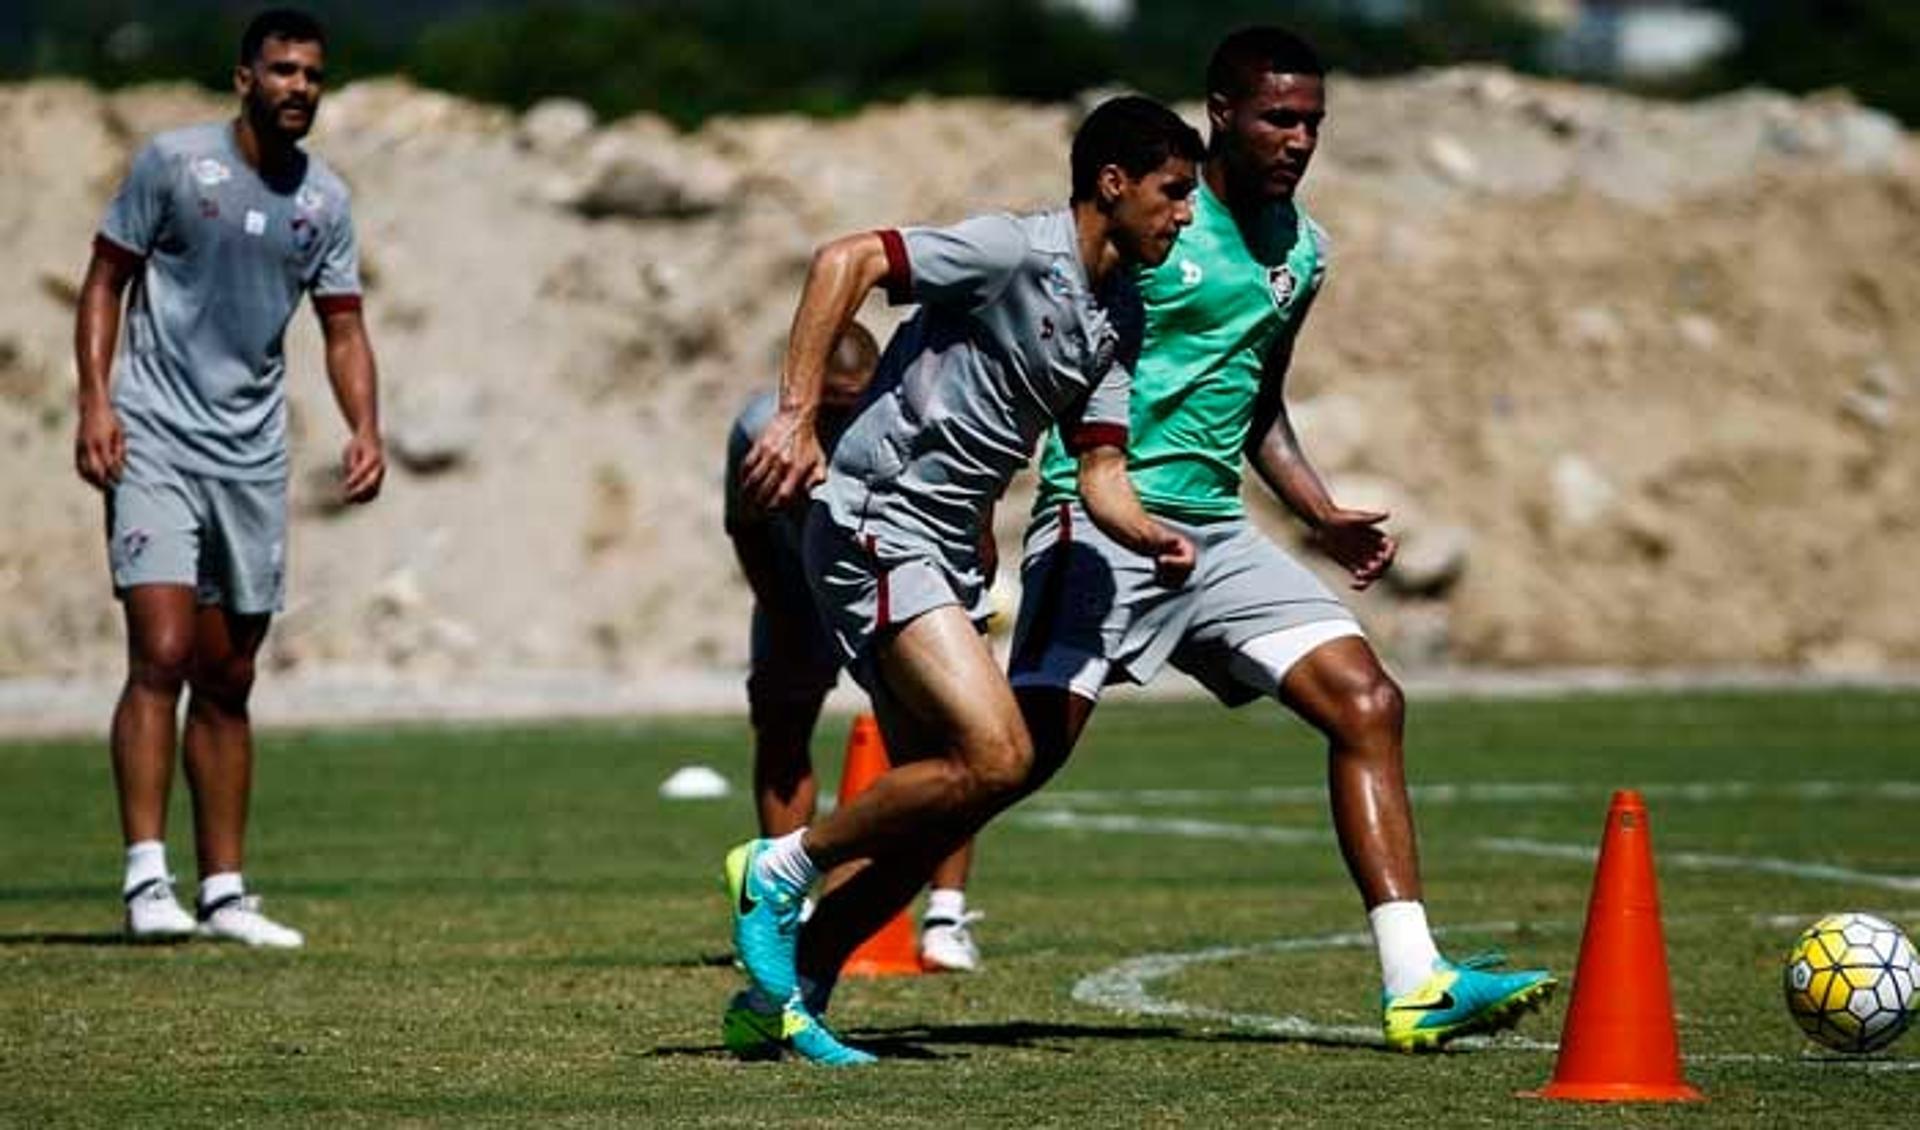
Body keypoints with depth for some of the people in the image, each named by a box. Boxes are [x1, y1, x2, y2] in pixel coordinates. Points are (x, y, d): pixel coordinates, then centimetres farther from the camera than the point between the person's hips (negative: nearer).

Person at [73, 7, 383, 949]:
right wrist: (94, 400, -11)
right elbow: (106, 279, 0)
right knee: (161, 657, -17)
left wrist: (364, 429, -4)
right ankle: (147, 881, -18)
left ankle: (224, 893, 13)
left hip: (252, 453, 5)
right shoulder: (173, 161, -4)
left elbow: (342, 327, 13)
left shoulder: (324, 199, 9)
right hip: (155, 441, -5)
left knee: (228, 684, 8)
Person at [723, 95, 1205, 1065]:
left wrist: (1152, 537, -10)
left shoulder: (1107, 328, 14)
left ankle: (784, 994, 15)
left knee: (930, 820, 6)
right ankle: (780, 868, -5)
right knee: (996, 758, -20)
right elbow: (846, 260, -17)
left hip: (943, 552, 9)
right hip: (875, 527, -9)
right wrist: (796, 413, -25)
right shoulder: (1013, 252, -12)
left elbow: (1100, 473, 11)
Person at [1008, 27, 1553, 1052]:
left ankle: (1415, 985, -7)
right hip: (1103, 522, -7)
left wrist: (1323, 518, 16)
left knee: (1365, 700, -5)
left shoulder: (1302, 252, 16)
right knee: (1032, 743, -17)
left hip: (1217, 534, 7)